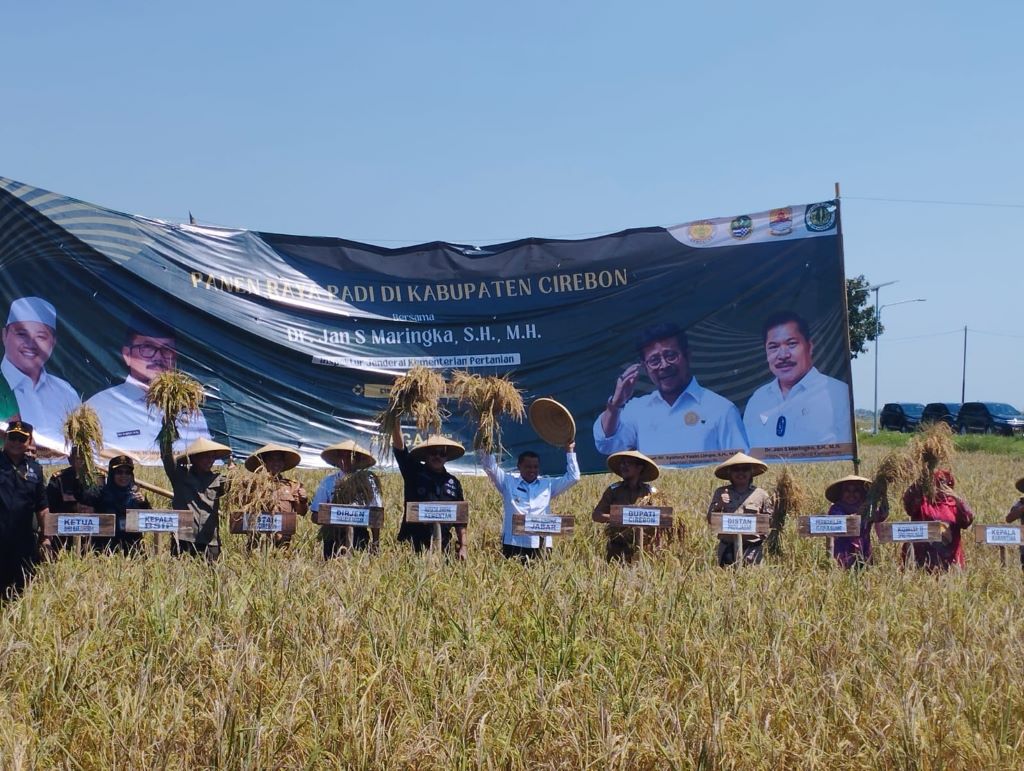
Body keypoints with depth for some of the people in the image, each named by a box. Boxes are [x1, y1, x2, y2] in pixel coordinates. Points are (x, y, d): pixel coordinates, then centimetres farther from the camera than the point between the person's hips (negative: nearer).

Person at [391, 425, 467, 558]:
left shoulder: (453, 483, 12)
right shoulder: (414, 473, 5)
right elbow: (399, 447, -5)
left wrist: (463, 547, 7)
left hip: (442, 544, 2)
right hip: (413, 544, -2)